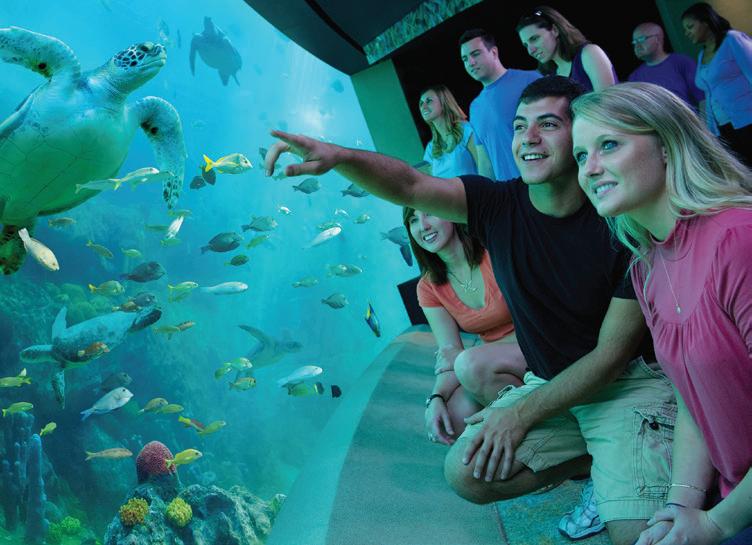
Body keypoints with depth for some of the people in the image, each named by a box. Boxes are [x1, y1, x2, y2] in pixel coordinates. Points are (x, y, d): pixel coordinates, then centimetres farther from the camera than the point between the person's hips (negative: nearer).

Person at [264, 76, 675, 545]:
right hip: (550, 383, 5)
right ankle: (599, 464, 10)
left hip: (630, 382, -5)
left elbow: (613, 353, -15)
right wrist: (338, 155, -43)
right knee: (466, 473, -8)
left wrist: (523, 414, -15)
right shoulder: (499, 205, -8)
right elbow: (409, 186, -23)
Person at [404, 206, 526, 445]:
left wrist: (464, 357, -19)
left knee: (470, 365, -33)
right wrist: (436, 398, -23)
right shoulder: (428, 287, 4)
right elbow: (449, 355, -2)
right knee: (451, 421, -24)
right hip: (491, 363, 5)